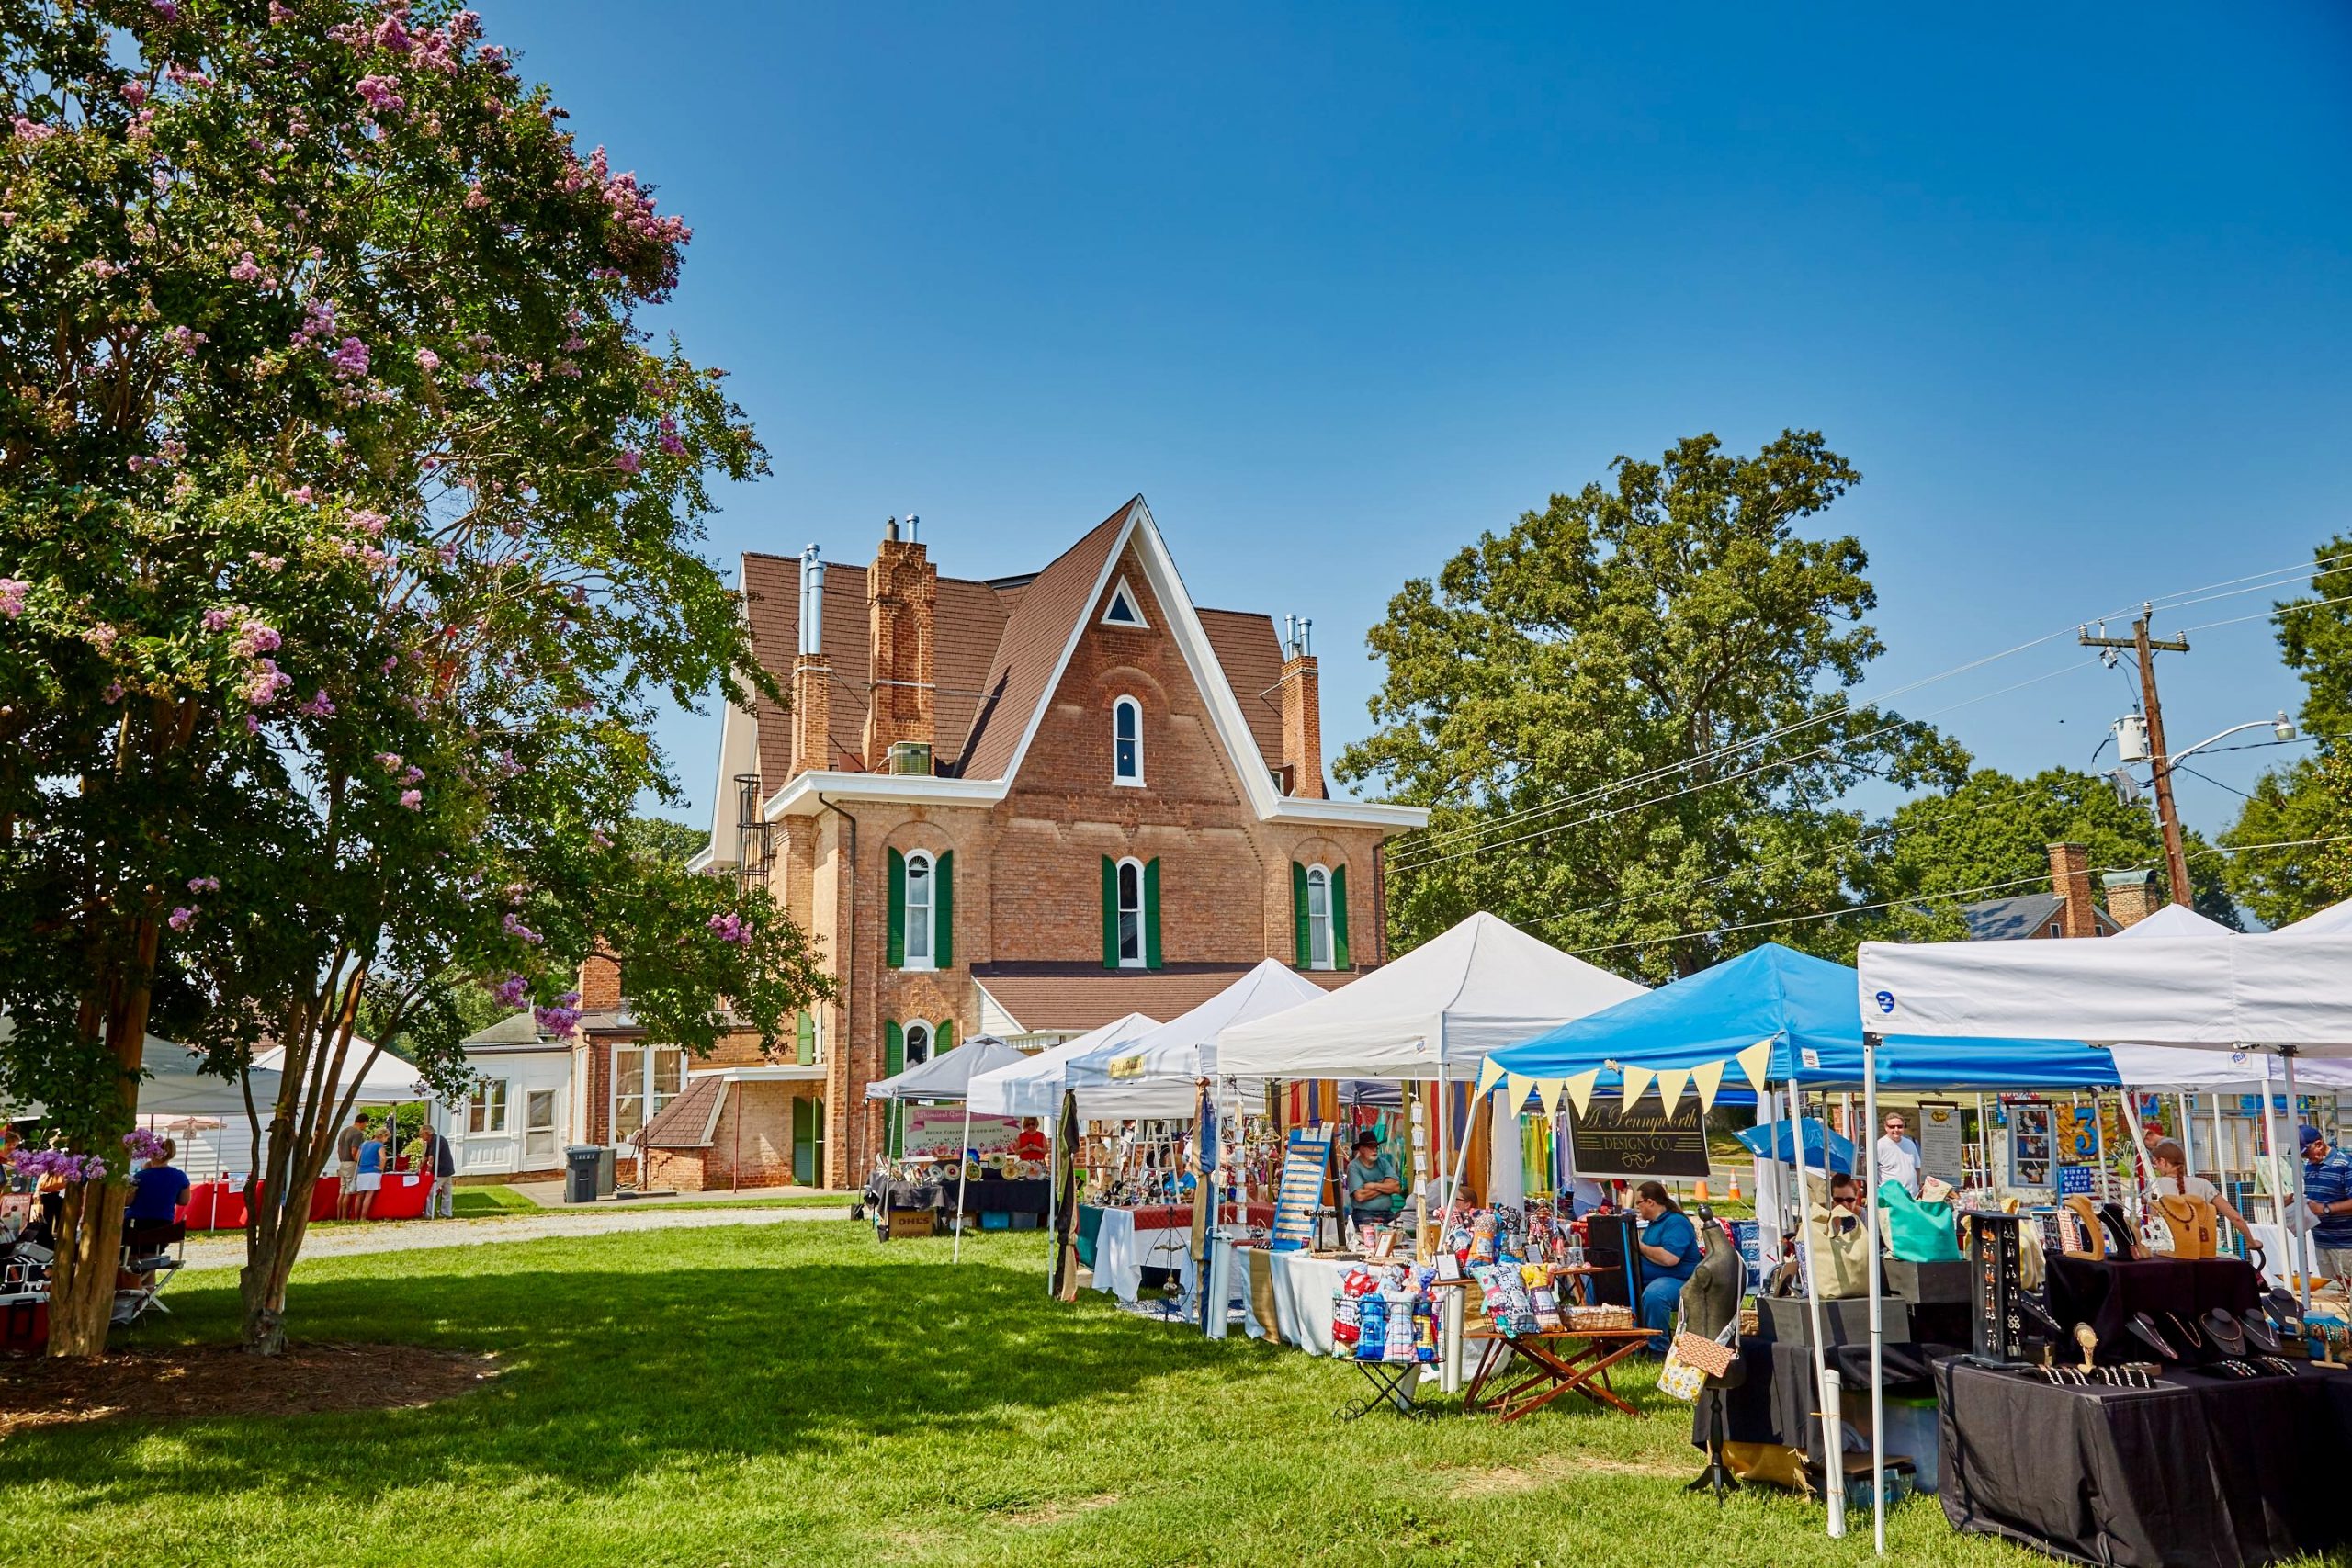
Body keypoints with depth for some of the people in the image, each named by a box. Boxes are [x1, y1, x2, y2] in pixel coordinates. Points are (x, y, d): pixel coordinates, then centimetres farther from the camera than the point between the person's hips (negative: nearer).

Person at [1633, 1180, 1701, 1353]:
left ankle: (1658, 1348, -25)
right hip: (1646, 1280, 10)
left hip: (1678, 1281, -10)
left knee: (1654, 1294, -42)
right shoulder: (1653, 1223, 20)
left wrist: (1640, 1246, -14)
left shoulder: (1676, 1222, -12)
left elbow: (1670, 1258, -27)